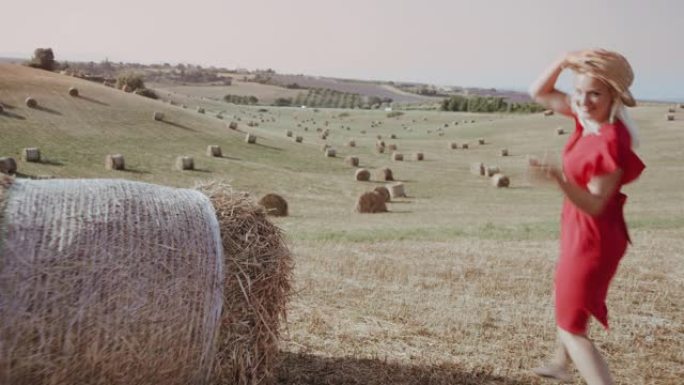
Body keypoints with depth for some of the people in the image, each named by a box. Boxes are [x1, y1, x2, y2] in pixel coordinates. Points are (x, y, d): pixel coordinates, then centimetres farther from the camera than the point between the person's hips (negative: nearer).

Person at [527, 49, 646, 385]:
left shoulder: (612, 142, -29)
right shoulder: (588, 114, -7)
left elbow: (595, 205, -26)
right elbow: (539, 94, 2)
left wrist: (559, 179, -43)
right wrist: (563, 61, -16)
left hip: (592, 239, -10)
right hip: (580, 232, 10)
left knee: (572, 328, 1)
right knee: (567, 297, 31)